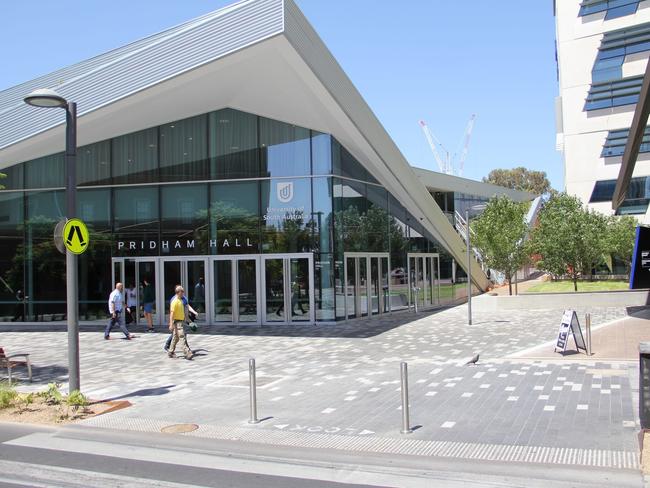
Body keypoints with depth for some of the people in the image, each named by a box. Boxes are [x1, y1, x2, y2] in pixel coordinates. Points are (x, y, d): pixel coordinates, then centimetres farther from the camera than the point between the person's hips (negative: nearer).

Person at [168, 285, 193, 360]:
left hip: (181, 321, 10)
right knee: (182, 338, -13)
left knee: (176, 338, 15)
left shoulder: (180, 300, 13)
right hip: (177, 322, -10)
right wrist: (171, 324, -23)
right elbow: (172, 313, -20)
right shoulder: (175, 301, -16)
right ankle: (188, 353, -17)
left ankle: (171, 352, 24)